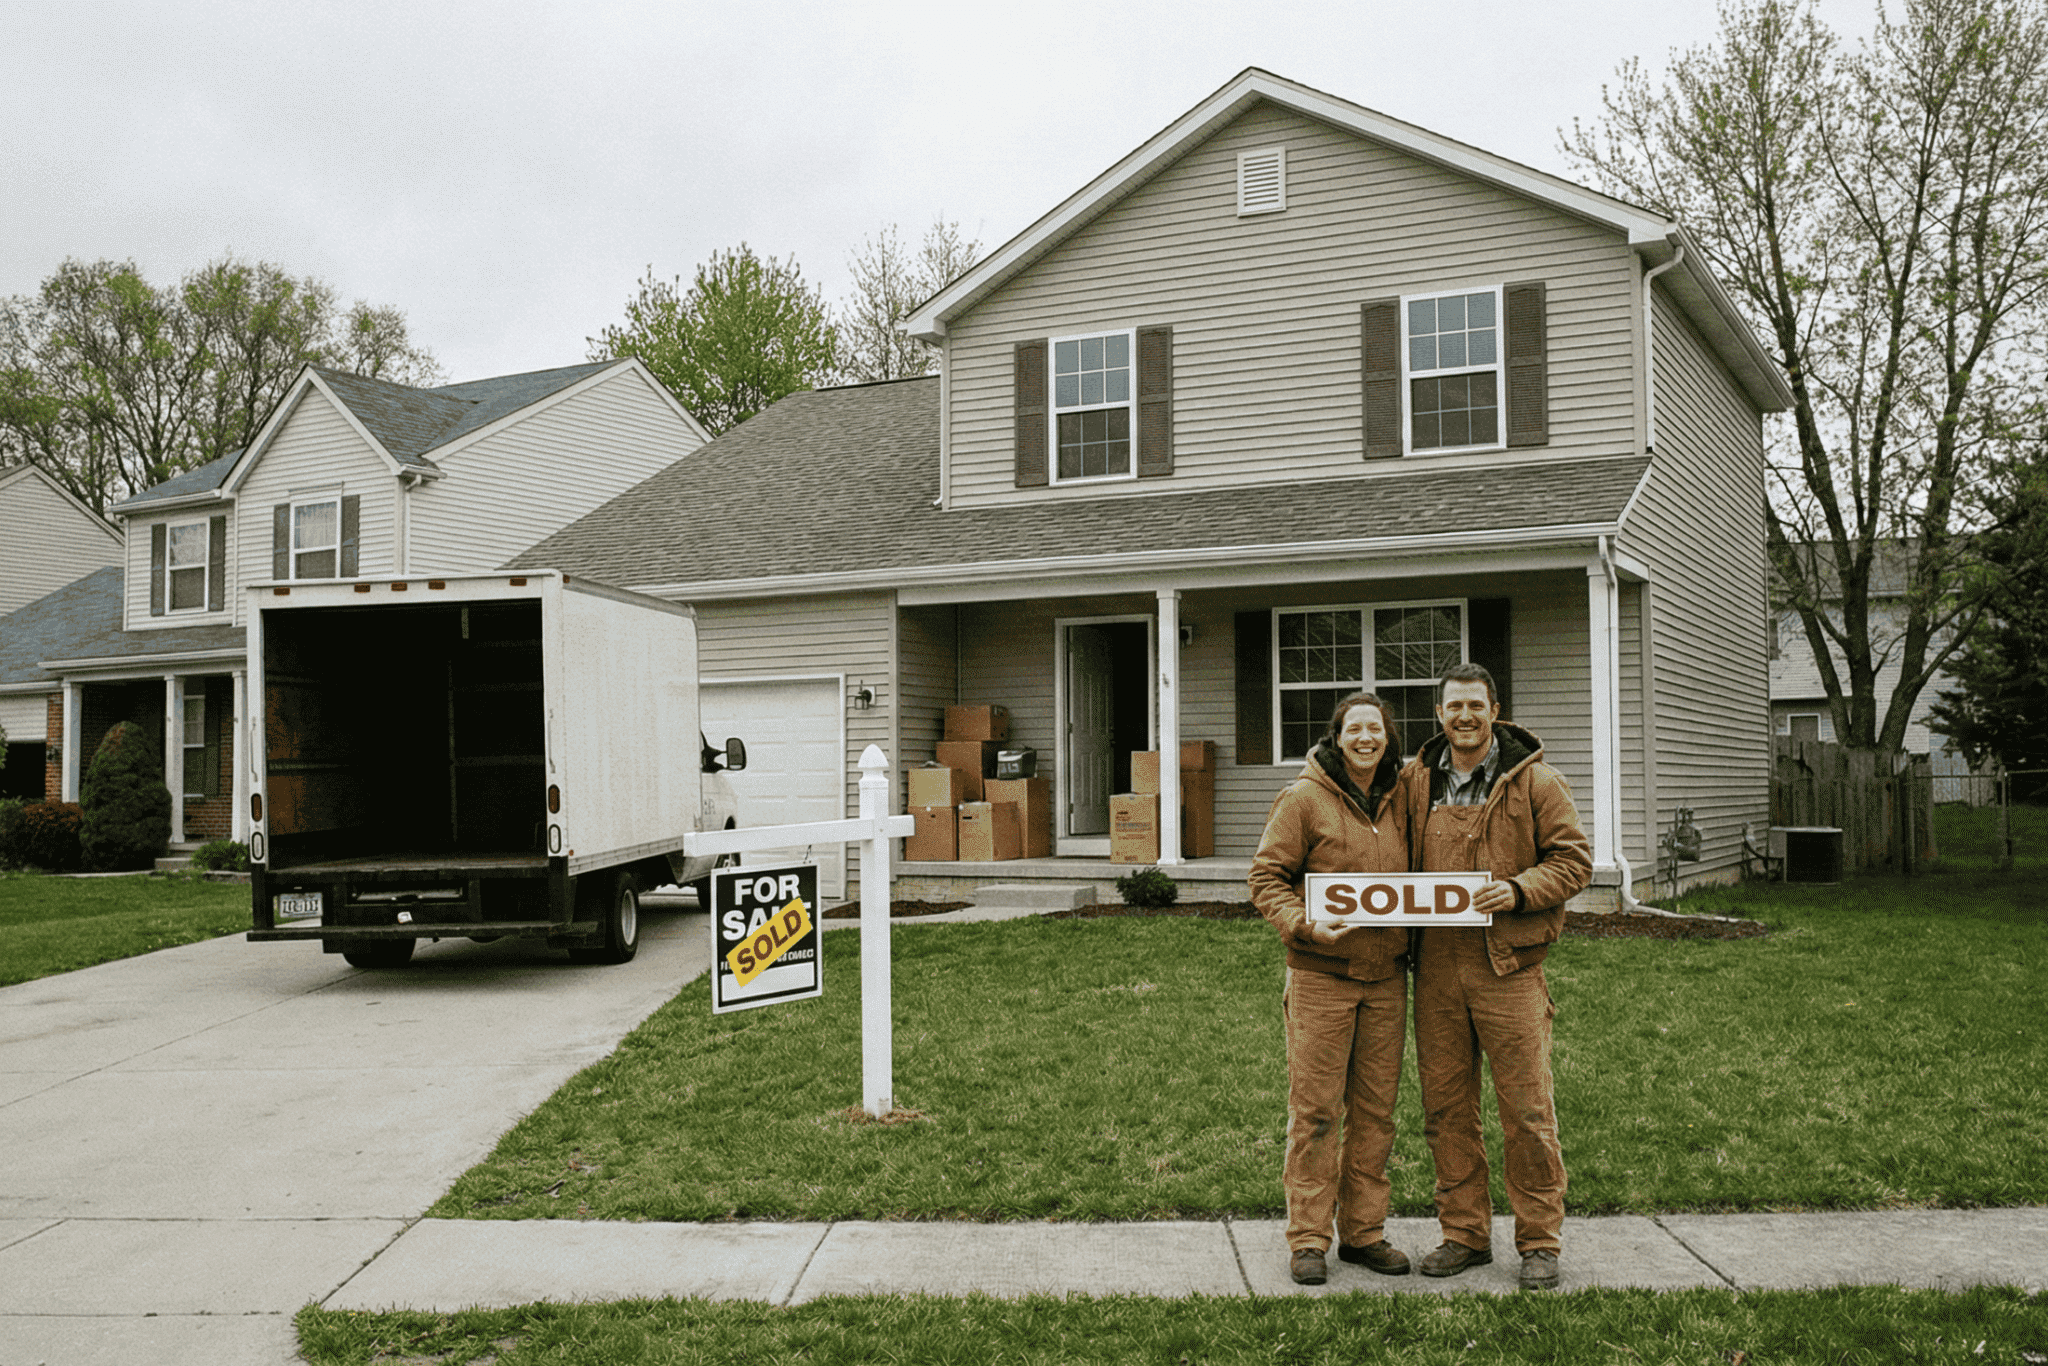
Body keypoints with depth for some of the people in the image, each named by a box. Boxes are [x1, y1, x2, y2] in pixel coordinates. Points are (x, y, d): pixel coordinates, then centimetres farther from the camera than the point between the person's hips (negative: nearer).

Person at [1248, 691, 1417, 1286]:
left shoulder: (1397, 801, 10)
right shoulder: (1304, 799, -7)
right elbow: (1266, 878, -7)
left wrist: (1410, 937, 6)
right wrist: (1308, 925, -20)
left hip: (1385, 976, 5)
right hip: (1320, 975, -5)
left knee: (1375, 1110, 10)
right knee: (1315, 1109, -2)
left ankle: (1363, 1231, 22)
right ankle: (1307, 1240, 8)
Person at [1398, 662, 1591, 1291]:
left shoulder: (1534, 780, -1)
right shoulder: (1416, 780, 10)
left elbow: (1573, 859, -1)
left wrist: (1518, 889, -16)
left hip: (1508, 963, -4)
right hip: (1435, 966, 4)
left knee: (1527, 1108, 0)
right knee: (1445, 1105, 9)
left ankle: (1539, 1240, 13)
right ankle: (1464, 1232, 22)